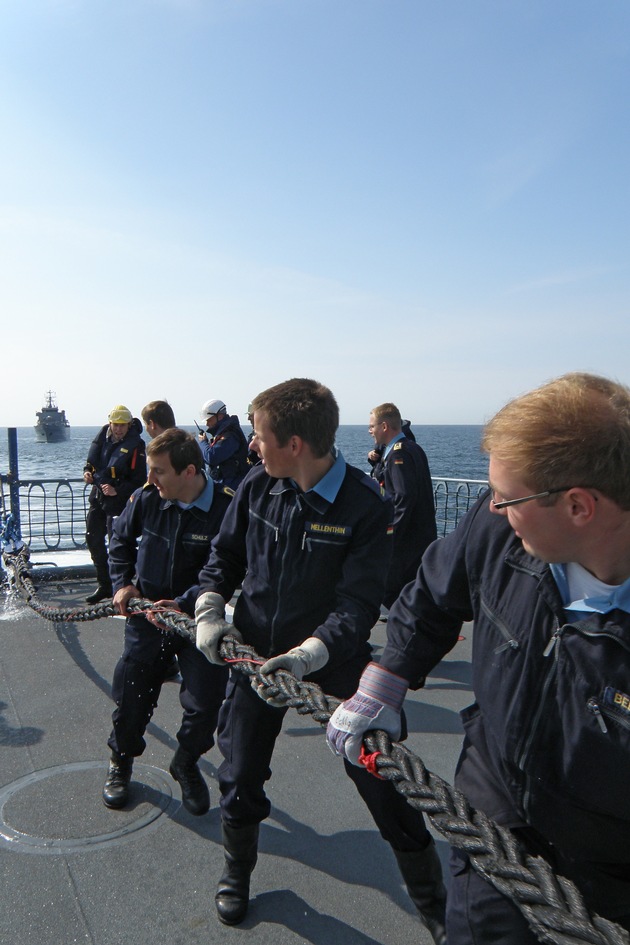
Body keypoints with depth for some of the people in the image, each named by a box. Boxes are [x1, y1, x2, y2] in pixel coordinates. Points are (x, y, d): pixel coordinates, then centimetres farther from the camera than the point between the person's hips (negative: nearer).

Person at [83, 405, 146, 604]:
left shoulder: (136, 445, -15)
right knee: (93, 539, 12)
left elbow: (139, 480, -16)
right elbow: (92, 459, 18)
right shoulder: (102, 435, 3)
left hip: (119, 500, -7)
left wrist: (117, 490, -26)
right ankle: (104, 585, 27)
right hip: (97, 496, 7)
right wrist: (87, 471, -3)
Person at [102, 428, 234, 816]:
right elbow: (121, 540, 10)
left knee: (205, 703, 2)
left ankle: (187, 764, 33)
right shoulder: (147, 498, -9)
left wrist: (184, 604, -29)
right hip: (146, 615, 3)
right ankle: (121, 762, 41)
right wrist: (122, 583, -2)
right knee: (131, 696, 12)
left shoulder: (227, 508, -22)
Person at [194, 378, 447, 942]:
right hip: (256, 653, 4)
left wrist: (308, 655, -36)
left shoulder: (366, 506, -21)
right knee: (240, 779, 16)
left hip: (334, 662, -4)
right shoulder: (258, 485, -6)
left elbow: (360, 603, -23)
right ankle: (237, 875, 48)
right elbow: (225, 554, 7)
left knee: (383, 784, 4)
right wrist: (209, 610, -7)